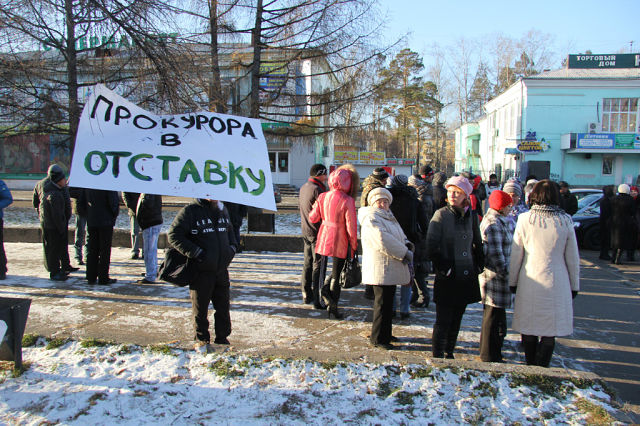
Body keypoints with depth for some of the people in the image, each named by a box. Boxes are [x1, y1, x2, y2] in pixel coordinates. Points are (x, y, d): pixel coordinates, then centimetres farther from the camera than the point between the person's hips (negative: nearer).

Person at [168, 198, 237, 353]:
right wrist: (196, 252, -18)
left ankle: (222, 338, 25)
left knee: (223, 306, 11)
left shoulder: (223, 210, 10)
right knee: (200, 307, 5)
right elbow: (173, 235, -12)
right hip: (201, 271, -5)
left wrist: (232, 248, 8)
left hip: (222, 269, 5)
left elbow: (230, 232, 26)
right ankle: (202, 340, 21)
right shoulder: (190, 211, -10)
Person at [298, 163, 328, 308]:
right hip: (318, 232, -9)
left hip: (305, 230, 9)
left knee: (307, 263, 16)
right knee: (318, 265, -3)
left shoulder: (303, 187, 10)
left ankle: (306, 294, 24)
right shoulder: (317, 189, -18)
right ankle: (318, 299, 0)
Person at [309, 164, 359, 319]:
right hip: (339, 242, -4)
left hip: (324, 238, 5)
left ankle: (326, 289, 3)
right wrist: (354, 245, -2)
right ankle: (333, 308, 13)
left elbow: (313, 217, 5)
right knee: (336, 273, 8)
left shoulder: (323, 197, -2)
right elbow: (351, 226, -14)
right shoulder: (348, 201, -16)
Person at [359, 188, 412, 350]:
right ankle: (378, 338, 9)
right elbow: (383, 241, -27)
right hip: (381, 270, -10)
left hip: (391, 269, 10)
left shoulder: (389, 217, 18)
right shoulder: (371, 220, -15)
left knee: (388, 303, 19)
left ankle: (385, 334, 32)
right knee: (383, 304, -2)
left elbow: (399, 236, 20)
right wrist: (404, 253, -20)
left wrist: (406, 244, -4)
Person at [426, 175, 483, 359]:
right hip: (447, 279, -5)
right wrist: (443, 268, -13)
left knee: (456, 319, 14)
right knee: (443, 321, -1)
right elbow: (431, 247, -10)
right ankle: (437, 356, 9)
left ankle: (449, 353, 27)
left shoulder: (471, 216, 7)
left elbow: (478, 244, 19)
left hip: (467, 277, 5)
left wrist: (479, 265, 10)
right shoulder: (441, 215, -7)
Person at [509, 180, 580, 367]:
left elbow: (515, 255, -1)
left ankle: (530, 367, 23)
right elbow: (573, 258, 2)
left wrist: (513, 281, 10)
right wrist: (574, 285, 13)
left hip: (529, 281, 0)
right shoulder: (565, 221, -5)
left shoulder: (524, 219, -6)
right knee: (550, 332, 9)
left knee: (528, 330, 13)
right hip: (556, 283, 0)